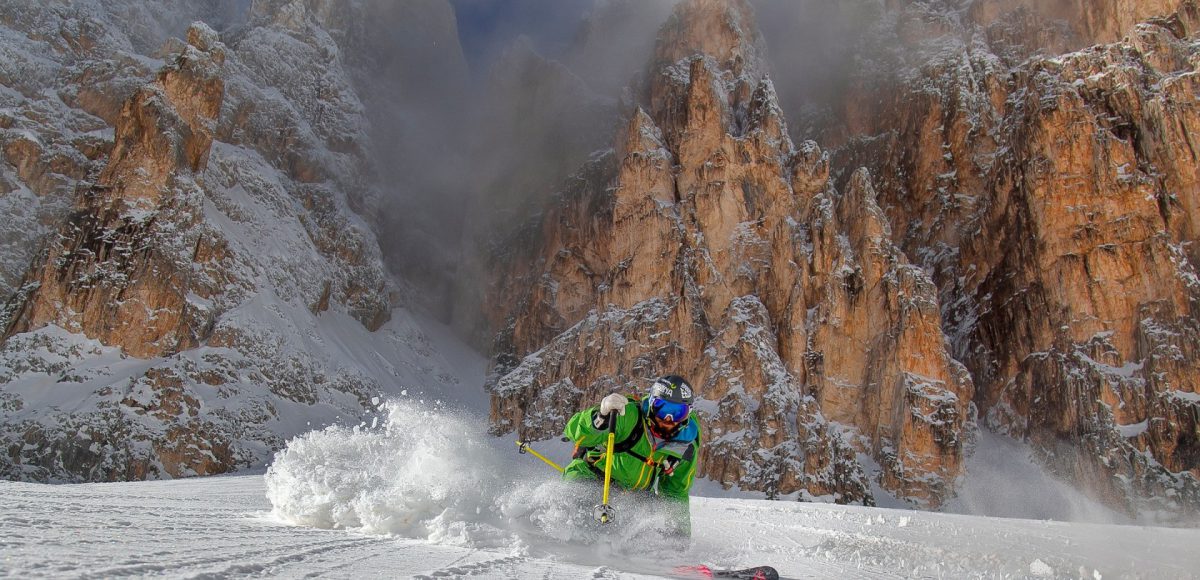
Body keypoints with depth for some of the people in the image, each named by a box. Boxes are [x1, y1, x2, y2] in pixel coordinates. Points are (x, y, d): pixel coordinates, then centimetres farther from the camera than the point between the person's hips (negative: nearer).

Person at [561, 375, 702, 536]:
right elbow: (577, 432, -31)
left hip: (634, 496, 5)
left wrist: (682, 524, 2)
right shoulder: (629, 415, -23)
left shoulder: (687, 446, -7)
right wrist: (602, 414, -49)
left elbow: (677, 491, 11)